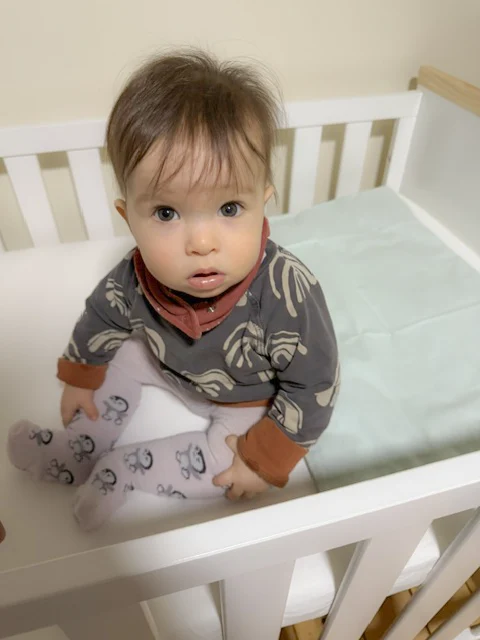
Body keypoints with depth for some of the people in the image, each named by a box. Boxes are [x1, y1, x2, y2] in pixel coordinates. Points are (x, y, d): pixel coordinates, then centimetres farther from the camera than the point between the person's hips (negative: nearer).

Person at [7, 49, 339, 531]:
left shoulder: (287, 294, -41)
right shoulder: (134, 280, -28)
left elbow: (312, 387, -26)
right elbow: (101, 319, -5)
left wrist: (265, 459, -19)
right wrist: (80, 377, 12)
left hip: (251, 400, -3)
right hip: (173, 366, 4)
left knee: (224, 466, -18)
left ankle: (122, 470, 3)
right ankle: (78, 455, 20)